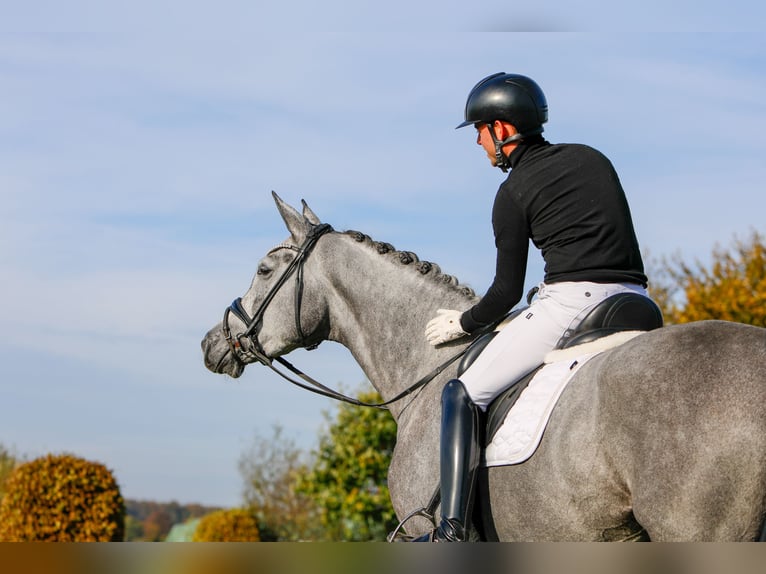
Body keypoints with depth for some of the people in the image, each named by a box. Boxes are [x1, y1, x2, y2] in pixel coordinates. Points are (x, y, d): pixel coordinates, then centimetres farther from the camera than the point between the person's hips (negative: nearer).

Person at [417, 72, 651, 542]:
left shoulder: (514, 192, 1)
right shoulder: (594, 158, 19)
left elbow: (509, 289, 3)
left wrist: (465, 323, 20)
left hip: (571, 301, -7)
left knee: (463, 395, 0)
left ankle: (452, 530, -12)